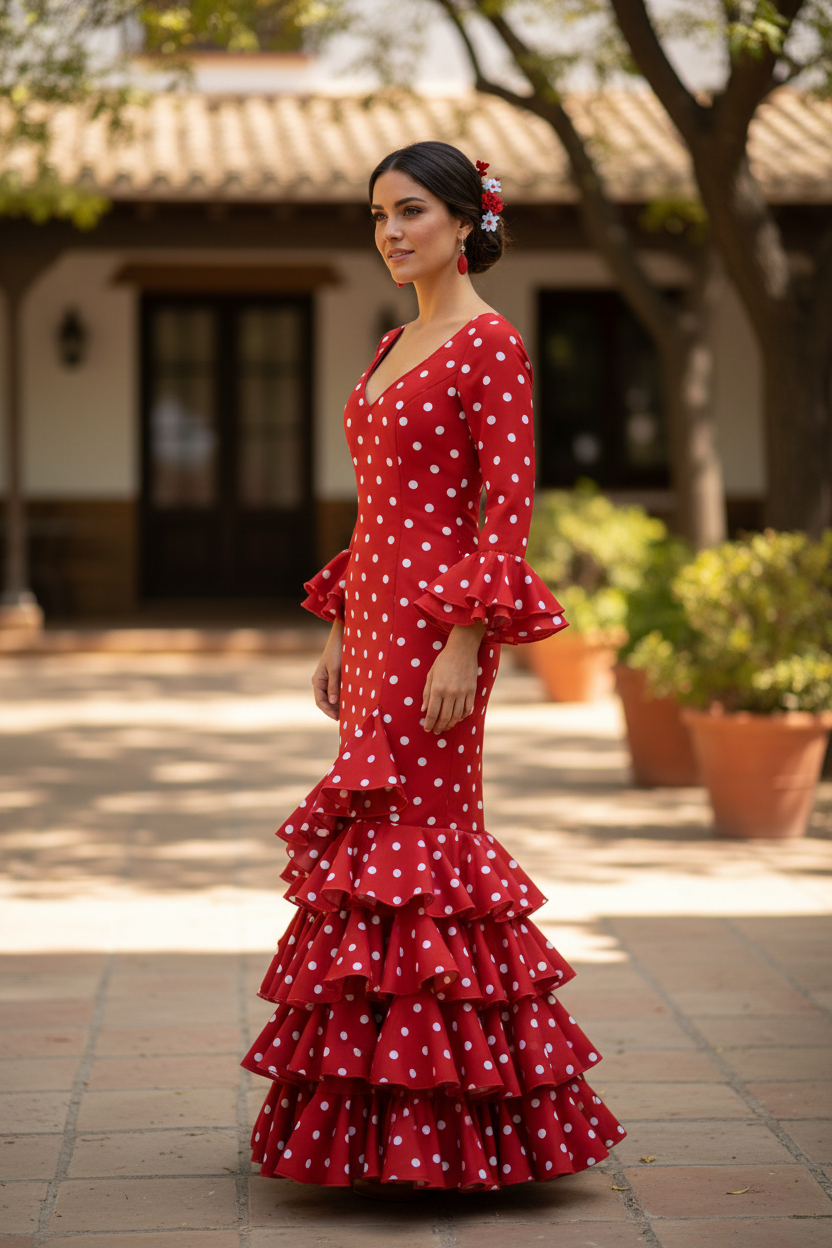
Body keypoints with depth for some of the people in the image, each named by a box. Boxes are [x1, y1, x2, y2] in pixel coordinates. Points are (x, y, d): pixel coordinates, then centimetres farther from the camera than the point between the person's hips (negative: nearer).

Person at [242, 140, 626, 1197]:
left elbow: (508, 505, -14)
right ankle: (380, 1120, 16)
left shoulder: (489, 344, -9)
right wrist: (339, 630, 18)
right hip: (377, 617, 9)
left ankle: (415, 1134, -2)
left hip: (440, 620, -9)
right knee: (389, 840, 9)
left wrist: (466, 641, -20)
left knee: (408, 845, -8)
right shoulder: (394, 347, 17)